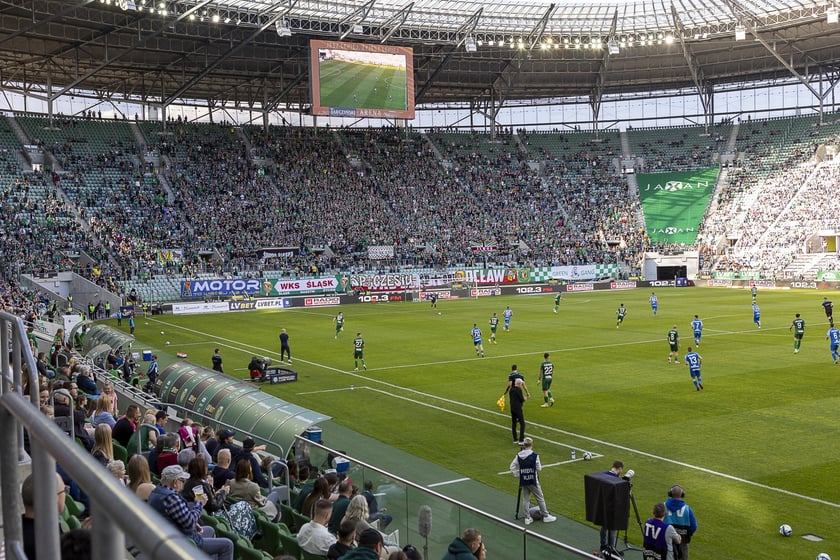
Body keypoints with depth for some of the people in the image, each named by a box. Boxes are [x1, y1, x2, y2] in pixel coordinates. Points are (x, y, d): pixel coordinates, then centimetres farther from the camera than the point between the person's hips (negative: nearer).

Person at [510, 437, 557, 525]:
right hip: (533, 481, -4)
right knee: (540, 498, 10)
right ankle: (546, 516, 19)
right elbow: (539, 468, -9)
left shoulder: (518, 456, -4)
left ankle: (527, 518, 17)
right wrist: (539, 465, 11)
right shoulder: (535, 456, -16)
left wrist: (518, 476, 5)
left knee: (525, 499, 13)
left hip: (523, 481, 4)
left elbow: (512, 467, -2)